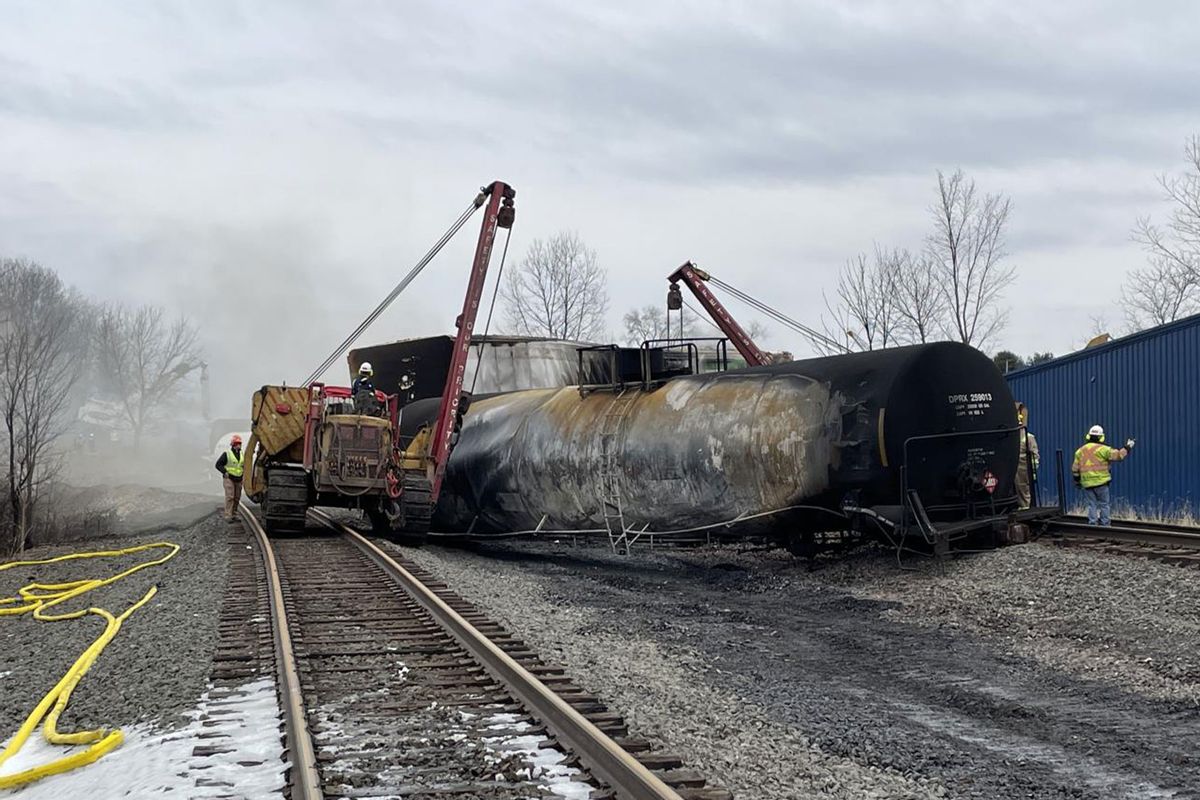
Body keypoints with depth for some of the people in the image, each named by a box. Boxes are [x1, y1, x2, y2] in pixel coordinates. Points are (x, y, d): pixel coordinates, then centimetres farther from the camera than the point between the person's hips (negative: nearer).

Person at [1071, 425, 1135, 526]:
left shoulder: (1080, 451, 8)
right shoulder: (1102, 449, -7)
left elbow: (1075, 468, 10)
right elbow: (1118, 455, -8)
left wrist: (1077, 481, 20)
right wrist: (1127, 447, 6)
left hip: (1087, 483, 4)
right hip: (1101, 482, -4)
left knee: (1092, 505, 8)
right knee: (1104, 504, 6)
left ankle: (1092, 524, 4)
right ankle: (1105, 524, 7)